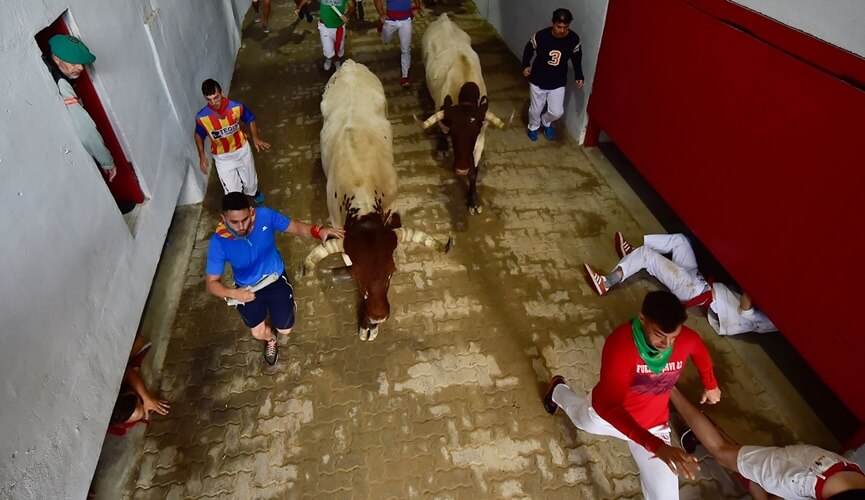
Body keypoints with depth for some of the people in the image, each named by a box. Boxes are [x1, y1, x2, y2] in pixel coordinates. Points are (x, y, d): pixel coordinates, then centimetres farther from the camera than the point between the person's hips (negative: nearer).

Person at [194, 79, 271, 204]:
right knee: (232, 191, 3)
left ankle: (253, 192, 62)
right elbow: (199, 135, -3)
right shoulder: (201, 117, -25)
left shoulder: (236, 107, -25)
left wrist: (256, 138, -16)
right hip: (222, 157, -1)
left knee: (250, 180, 25)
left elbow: (251, 119, -4)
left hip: (242, 150, 2)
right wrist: (202, 156, -9)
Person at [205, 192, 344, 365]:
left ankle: (287, 303, 40)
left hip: (276, 279, 0)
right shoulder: (219, 242, -28)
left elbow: (296, 227, -12)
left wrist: (318, 231, -30)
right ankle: (270, 340, 45)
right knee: (258, 333, 4)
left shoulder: (264, 215, -26)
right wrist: (232, 293, -37)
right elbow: (211, 282, -18)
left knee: (285, 330, 3)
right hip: (247, 289, 0)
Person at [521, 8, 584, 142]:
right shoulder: (541, 36, -21)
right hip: (538, 81, -1)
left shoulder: (574, 39, -15)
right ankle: (533, 127, 48)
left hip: (558, 83, 1)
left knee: (557, 112, 3)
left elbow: (576, 58, 3)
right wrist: (526, 66, -17)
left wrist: (579, 76, -2)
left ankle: (545, 122, 40)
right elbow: (529, 49, -3)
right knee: (536, 109, 14)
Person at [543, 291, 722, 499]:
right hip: (606, 413, -2)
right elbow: (610, 407, -46)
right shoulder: (620, 344, -41)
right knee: (582, 418, 32)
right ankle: (557, 390, 66)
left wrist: (711, 386, 18)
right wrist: (656, 446, -55)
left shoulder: (688, 339, -26)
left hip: (653, 424, 2)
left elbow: (701, 353, 3)